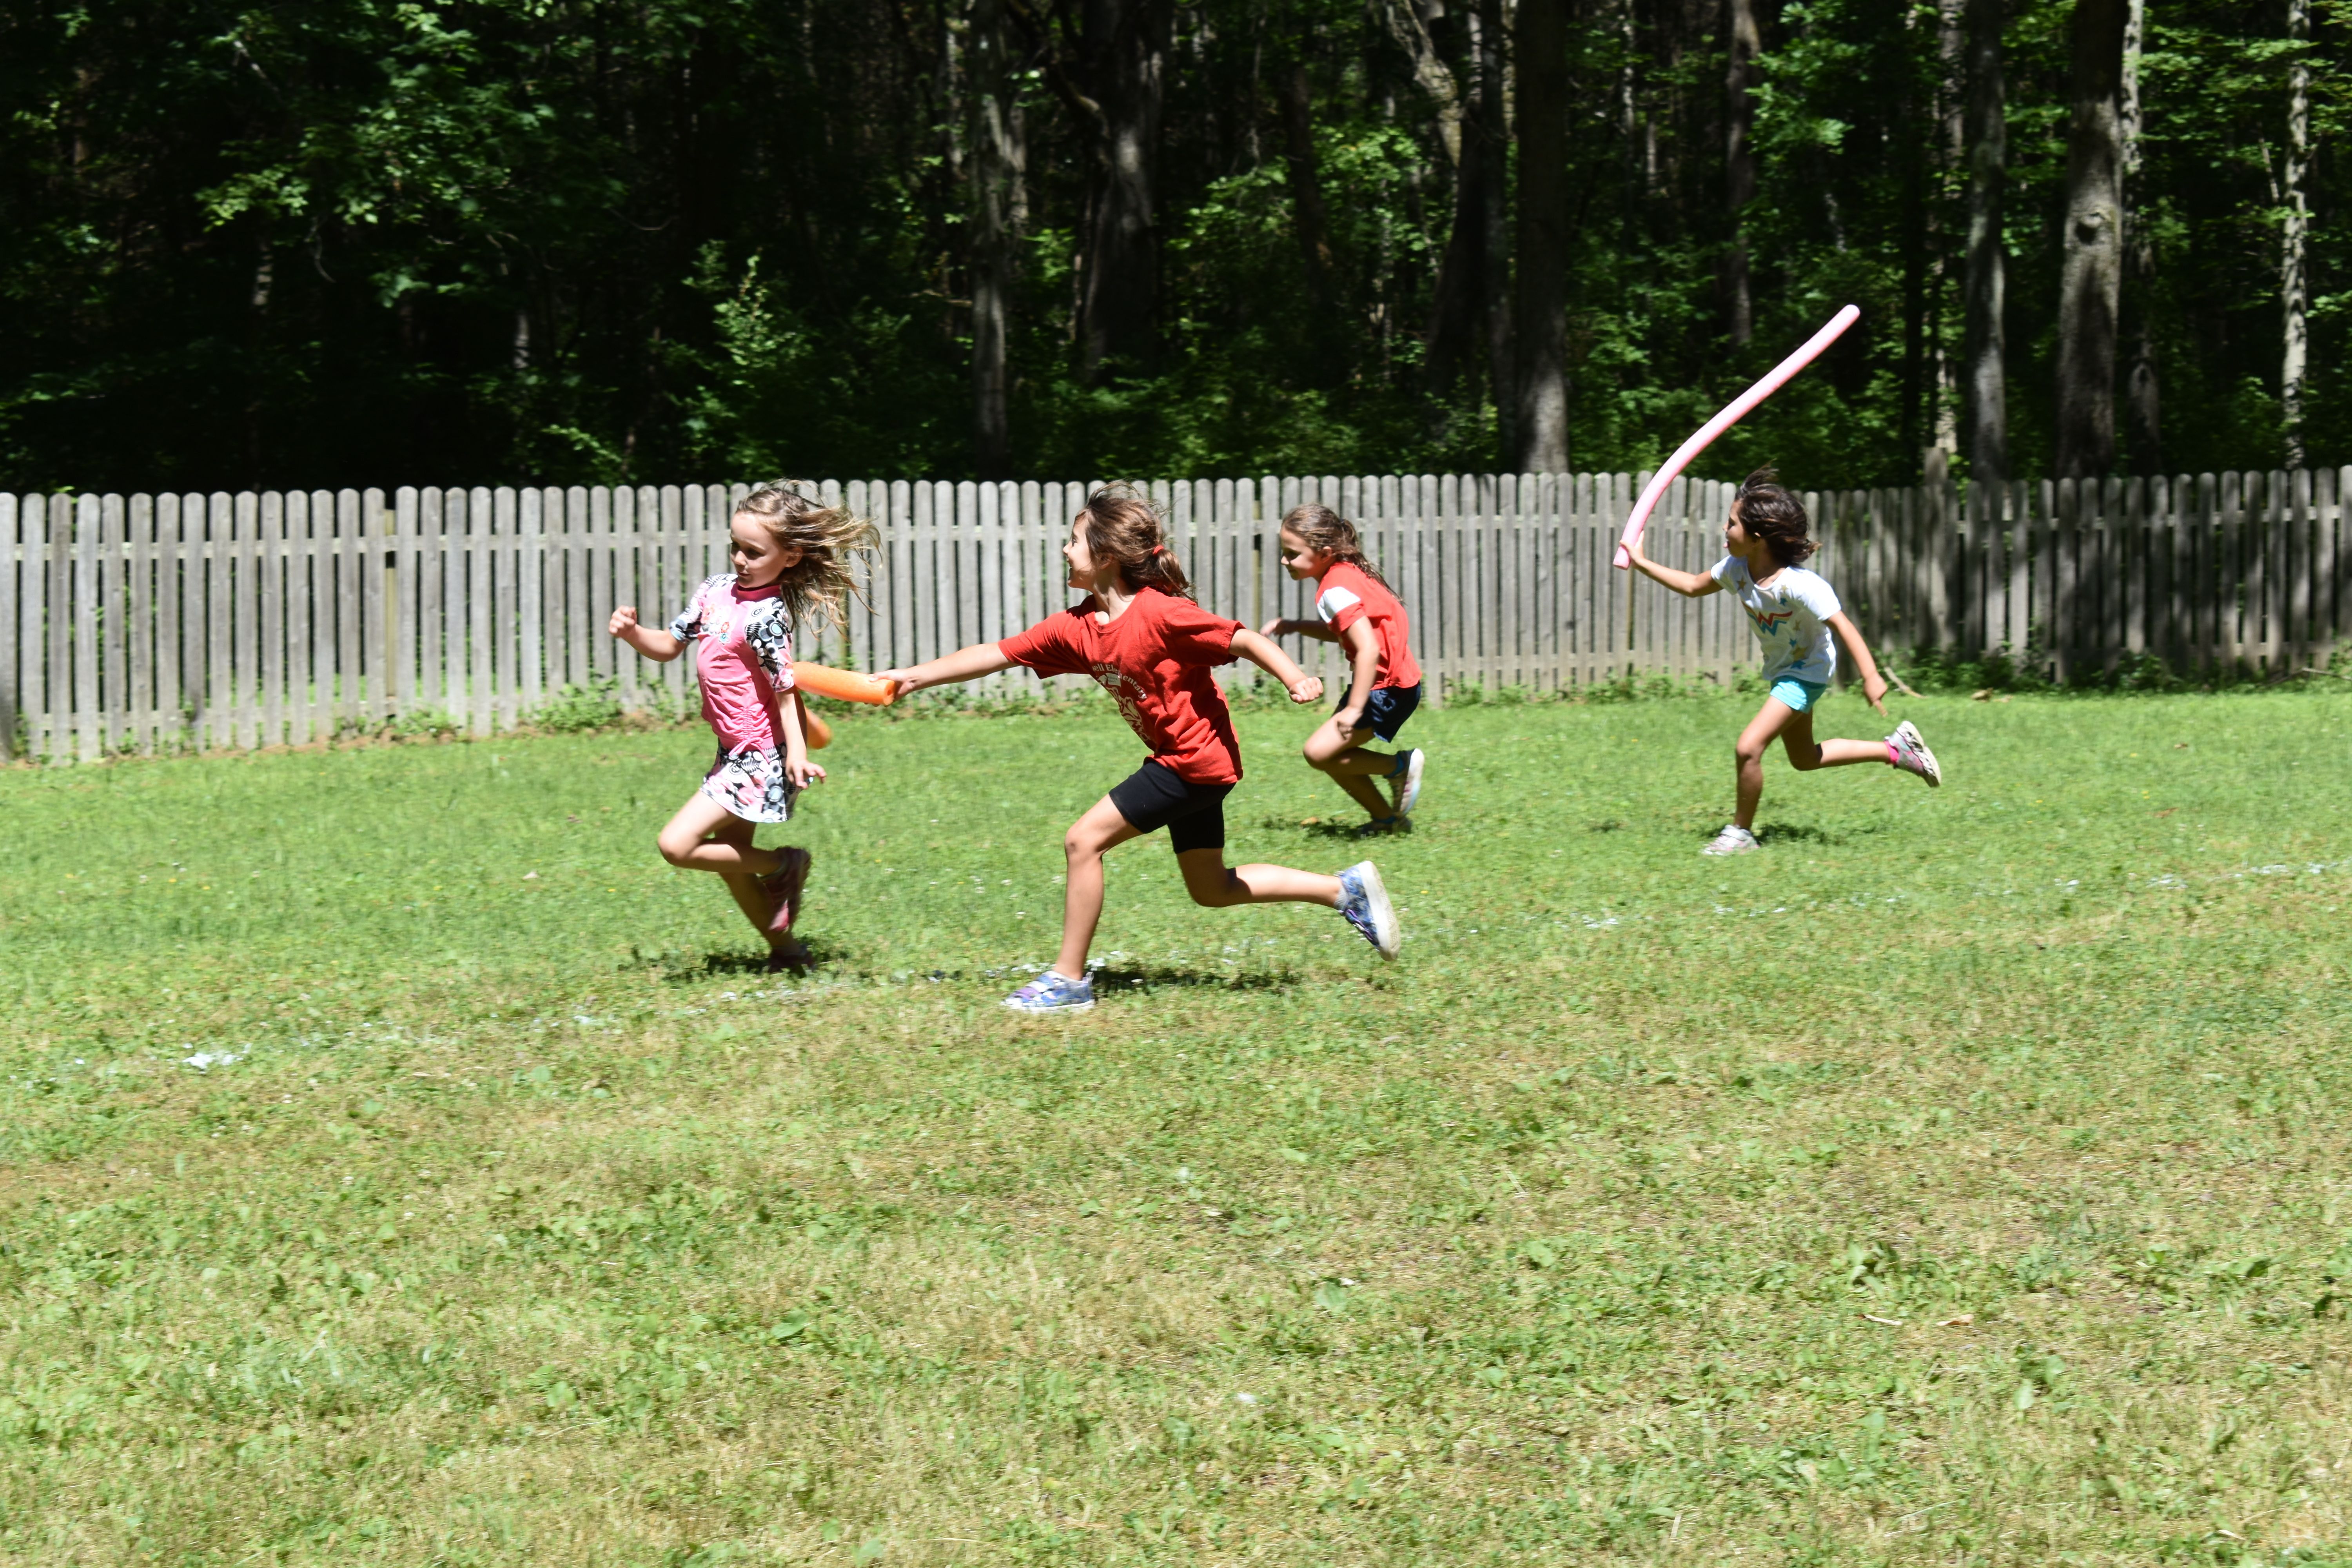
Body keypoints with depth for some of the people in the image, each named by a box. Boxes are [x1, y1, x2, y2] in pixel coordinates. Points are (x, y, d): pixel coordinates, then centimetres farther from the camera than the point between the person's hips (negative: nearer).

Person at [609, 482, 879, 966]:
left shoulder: (765, 616, -21)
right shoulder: (716, 590, 4)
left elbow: (784, 689, -21)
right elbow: (669, 646, 12)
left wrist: (796, 751, -32)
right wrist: (632, 632, -7)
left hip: (761, 758, -9)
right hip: (735, 752, 9)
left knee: (678, 845, -14)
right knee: (729, 859, 18)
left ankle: (785, 864, 2)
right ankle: (785, 947, 33)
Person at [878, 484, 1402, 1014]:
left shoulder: (1160, 614, -20)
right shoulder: (1076, 628, 3)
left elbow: (1244, 640, -19)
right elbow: (995, 654, 5)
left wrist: (1296, 679, -34)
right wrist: (917, 677, 0)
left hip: (1197, 759, -9)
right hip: (1181, 759, 9)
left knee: (1083, 840, -10)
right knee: (1211, 889, 17)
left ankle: (1069, 979, -1)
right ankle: (1347, 890, 24)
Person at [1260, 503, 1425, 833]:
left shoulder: (1336, 591, -22)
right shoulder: (1345, 573, 8)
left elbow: (1369, 649, -31)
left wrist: (1355, 709, -30)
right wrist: (1294, 627, 11)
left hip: (1388, 690, -10)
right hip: (1393, 683, 10)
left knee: (1319, 752, -14)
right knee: (1332, 755, 14)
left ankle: (1402, 765, 0)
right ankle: (1387, 818, 25)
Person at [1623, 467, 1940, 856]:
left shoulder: (1798, 586, -33)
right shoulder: (1736, 569, -10)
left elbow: (1842, 625, -33)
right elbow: (1693, 586, 8)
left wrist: (1871, 677, -40)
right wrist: (1643, 565, 4)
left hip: (1806, 673, -9)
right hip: (1783, 671, 9)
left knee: (1749, 748, -19)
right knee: (1804, 759, 22)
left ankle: (1741, 832, 1)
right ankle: (1896, 749, 32)